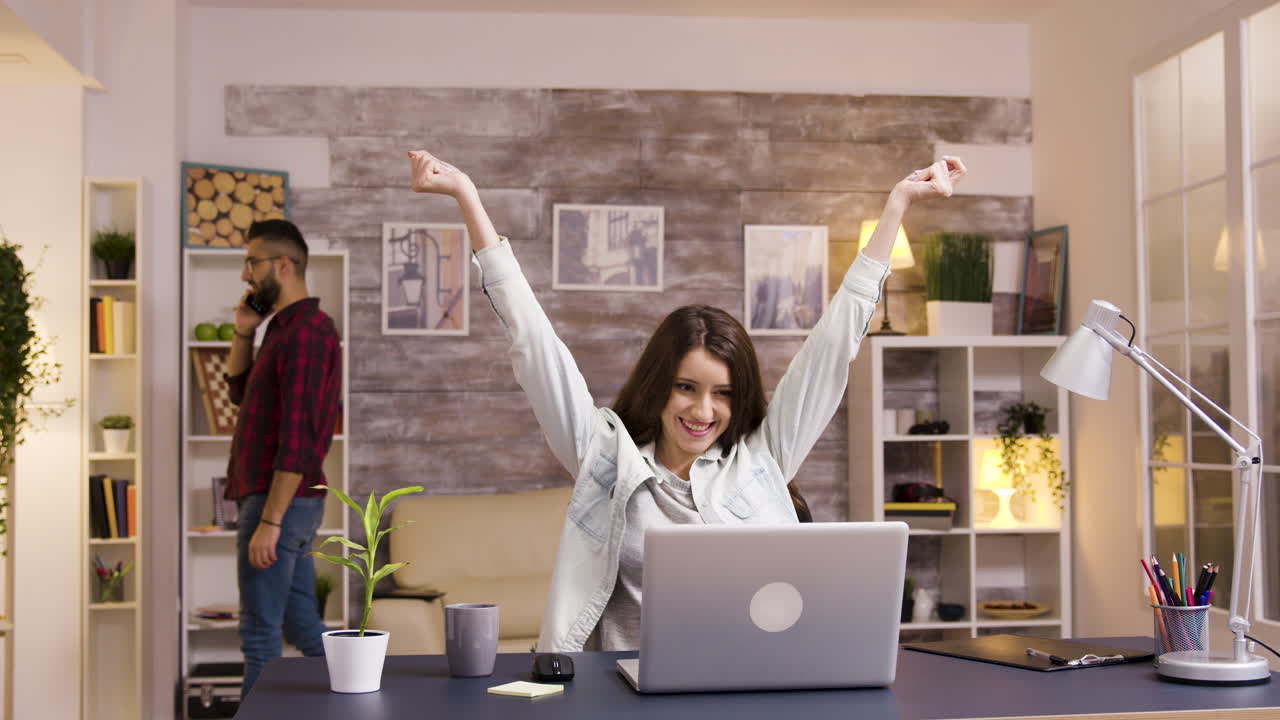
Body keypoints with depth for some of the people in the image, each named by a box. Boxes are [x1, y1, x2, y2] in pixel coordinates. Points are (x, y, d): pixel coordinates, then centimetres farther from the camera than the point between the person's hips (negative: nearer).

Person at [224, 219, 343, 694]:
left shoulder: (305, 332, -16)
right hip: (288, 504, 10)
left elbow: (297, 438, -23)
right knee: (301, 625, 15)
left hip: (279, 502, -10)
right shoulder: (285, 327, 16)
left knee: (260, 634, -3)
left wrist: (269, 521, -24)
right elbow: (240, 392, 28)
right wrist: (243, 333, 12)